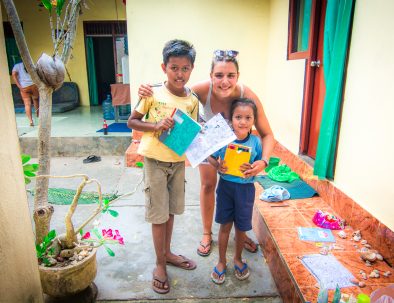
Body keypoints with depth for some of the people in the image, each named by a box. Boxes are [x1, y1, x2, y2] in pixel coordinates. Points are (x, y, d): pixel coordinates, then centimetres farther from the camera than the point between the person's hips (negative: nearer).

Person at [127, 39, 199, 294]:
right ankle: (160, 264, 26)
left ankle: (167, 253, 41)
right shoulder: (153, 94, -12)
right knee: (158, 214, 6)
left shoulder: (193, 101, -2)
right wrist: (156, 125, -23)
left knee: (171, 210, 18)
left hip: (178, 161, 4)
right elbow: (132, 122, -6)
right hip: (155, 160, -4)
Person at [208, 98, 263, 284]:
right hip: (226, 185, 0)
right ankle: (221, 261, 34)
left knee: (241, 227, 14)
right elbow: (210, 158, 0)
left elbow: (260, 164, 1)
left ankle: (238, 259, 41)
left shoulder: (255, 141, -10)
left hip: (245, 188, 0)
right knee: (225, 225, 13)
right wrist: (218, 166, -20)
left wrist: (254, 170, -20)